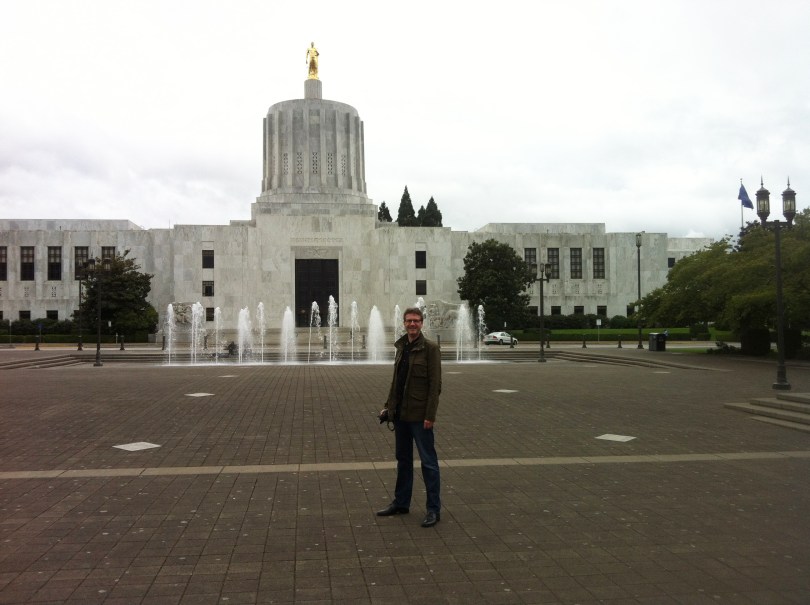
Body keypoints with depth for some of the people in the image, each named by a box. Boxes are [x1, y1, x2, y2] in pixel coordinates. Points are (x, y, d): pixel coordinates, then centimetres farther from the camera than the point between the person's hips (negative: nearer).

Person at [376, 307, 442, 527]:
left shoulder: (430, 348, -11)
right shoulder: (401, 347, 10)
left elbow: (435, 384, -14)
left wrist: (430, 415, -18)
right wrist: (389, 406, 13)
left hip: (419, 414, -7)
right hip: (400, 413, 7)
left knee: (428, 461, 1)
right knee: (403, 459, 17)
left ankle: (434, 509, 10)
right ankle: (401, 503, 30)